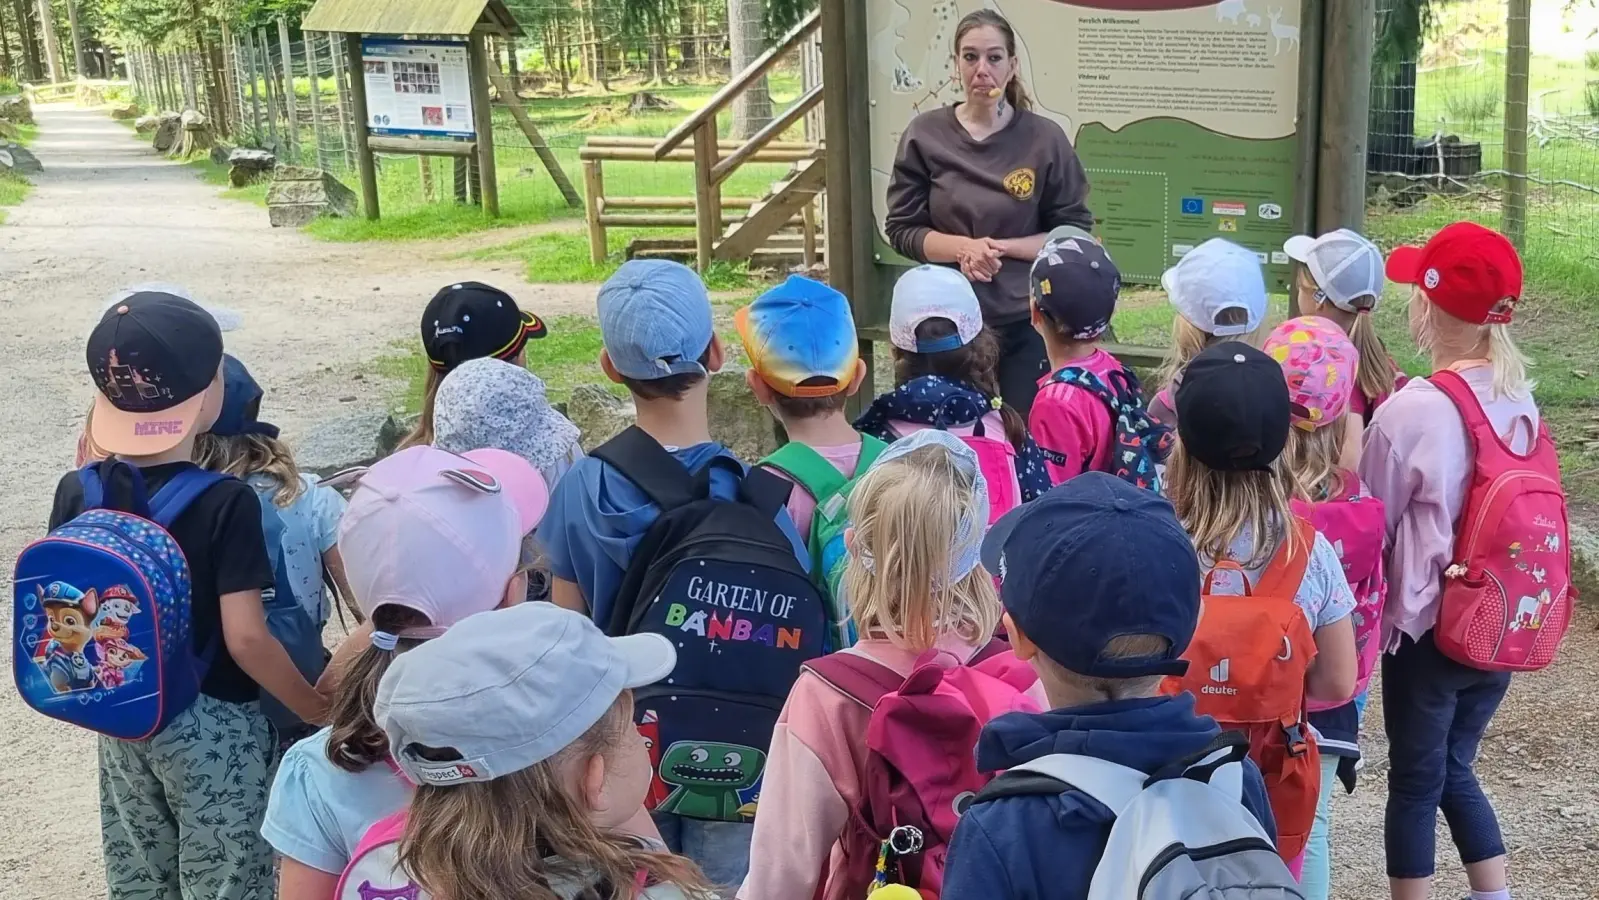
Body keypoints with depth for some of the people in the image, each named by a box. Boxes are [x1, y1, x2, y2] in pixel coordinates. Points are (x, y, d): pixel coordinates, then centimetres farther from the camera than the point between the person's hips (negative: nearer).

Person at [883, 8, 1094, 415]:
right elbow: (901, 229, 1)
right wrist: (963, 247, -16)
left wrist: (1003, 248, -14)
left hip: (1026, 321, -1)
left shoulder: (1045, 138, -4)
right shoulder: (925, 135, -1)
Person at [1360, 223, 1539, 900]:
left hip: (1430, 626, -6)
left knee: (1414, 784, 9)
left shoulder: (1410, 412, -19)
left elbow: (1372, 522, -9)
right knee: (1455, 772, 22)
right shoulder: (1523, 404, 0)